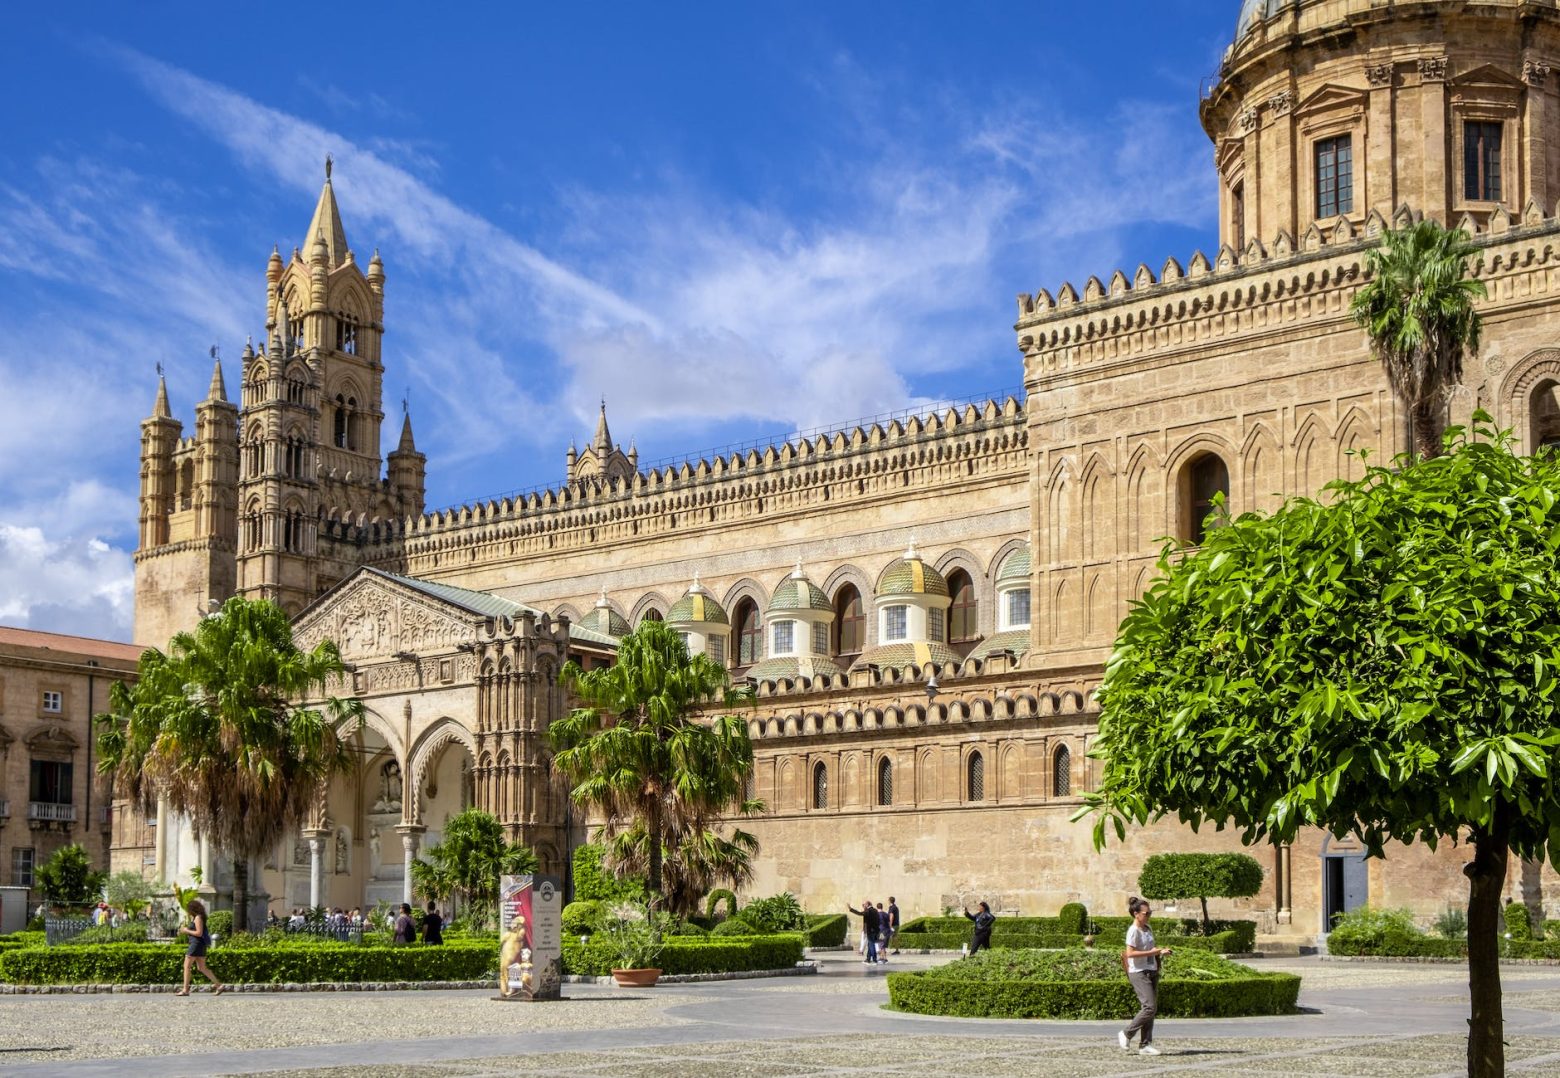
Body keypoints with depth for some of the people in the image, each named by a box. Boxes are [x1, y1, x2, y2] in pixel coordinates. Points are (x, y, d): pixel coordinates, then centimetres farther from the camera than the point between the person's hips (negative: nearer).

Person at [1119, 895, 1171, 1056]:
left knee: (1151, 1009, 5)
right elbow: (1130, 953, -21)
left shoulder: (1148, 929, 13)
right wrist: (1151, 952, -21)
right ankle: (1126, 1034, -2)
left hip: (1151, 972, 9)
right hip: (1139, 972, -9)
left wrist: (1161, 951, 8)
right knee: (1150, 1007, -15)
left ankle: (1145, 1045, 8)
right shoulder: (1134, 931, -13)